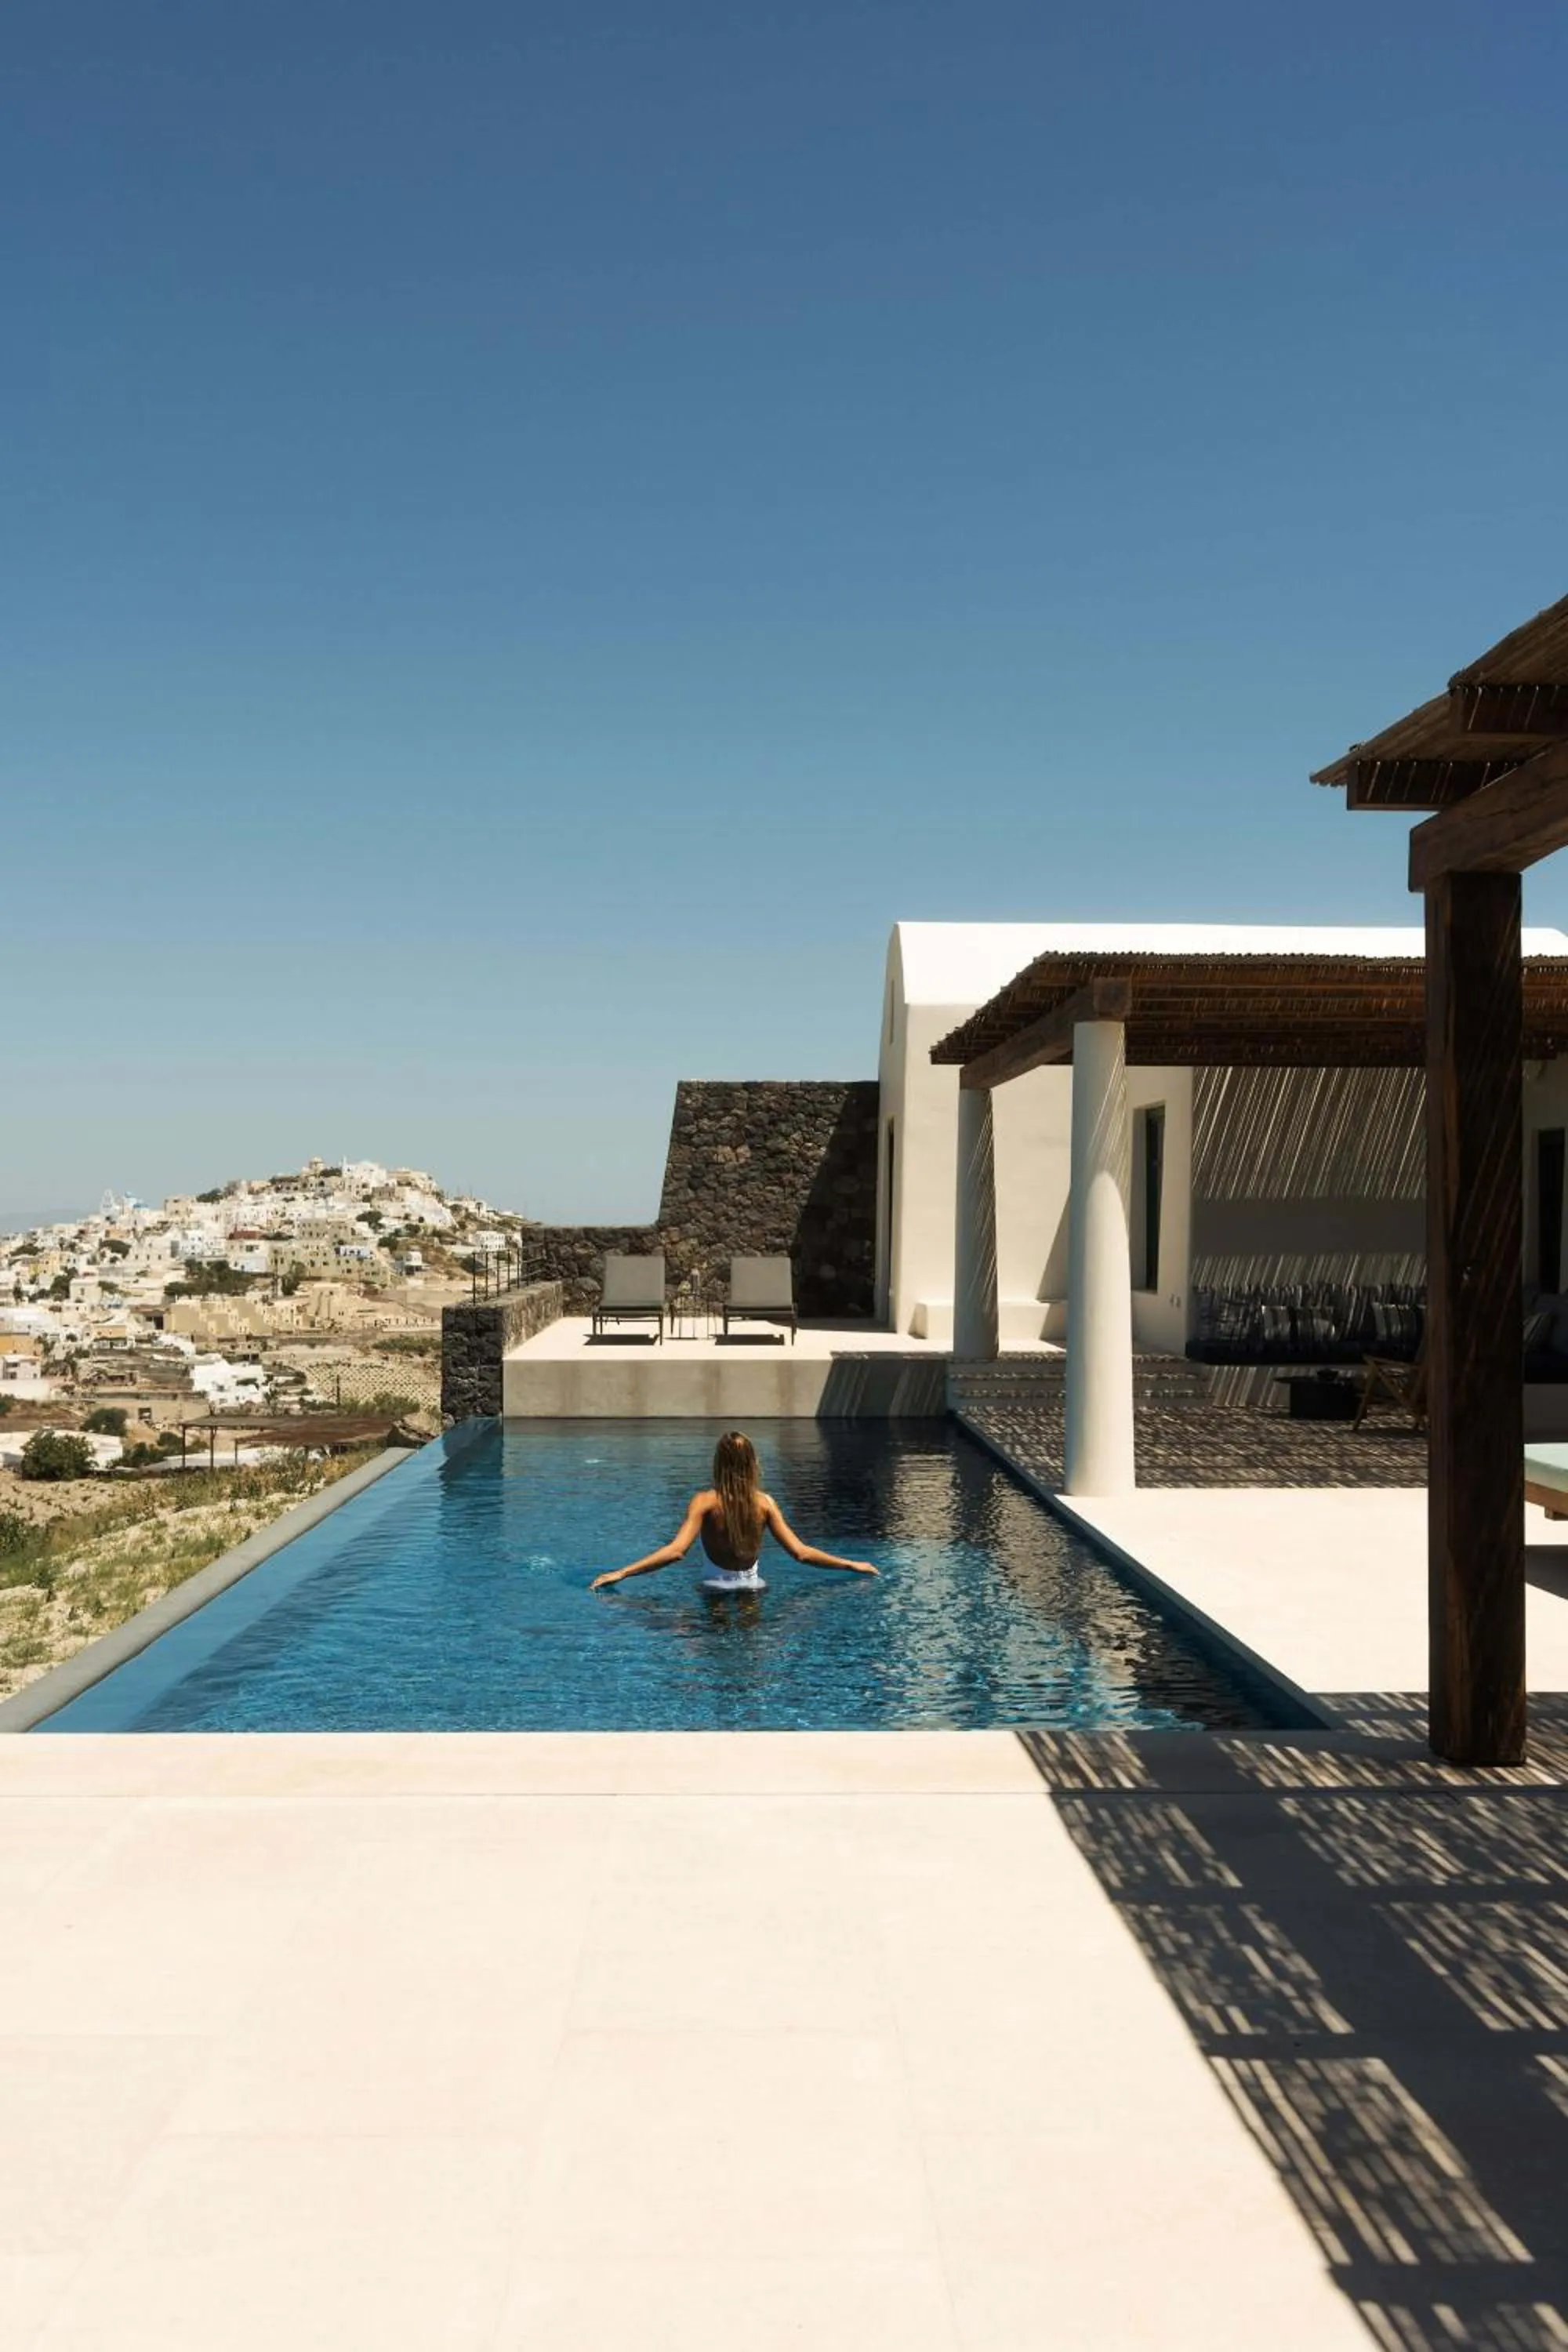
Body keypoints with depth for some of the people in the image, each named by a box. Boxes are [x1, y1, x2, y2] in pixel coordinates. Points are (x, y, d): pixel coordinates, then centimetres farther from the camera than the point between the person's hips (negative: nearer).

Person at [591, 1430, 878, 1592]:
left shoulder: (705, 1502, -6)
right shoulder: (764, 1503, 1)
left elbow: (676, 1550, -16)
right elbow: (800, 1552, 0)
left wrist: (620, 1573, -14)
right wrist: (852, 1565, 10)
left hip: (717, 1588, -2)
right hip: (754, 1588, 2)